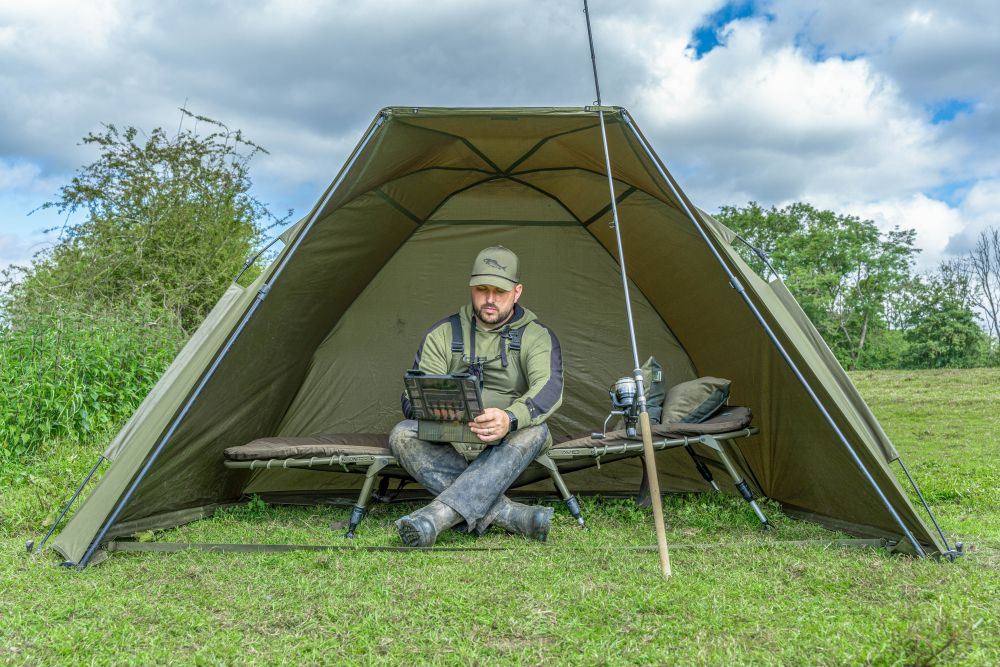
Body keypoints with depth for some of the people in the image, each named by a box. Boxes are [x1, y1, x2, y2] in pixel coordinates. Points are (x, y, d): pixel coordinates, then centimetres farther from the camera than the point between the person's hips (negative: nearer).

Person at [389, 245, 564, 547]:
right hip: (451, 445, 2)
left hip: (508, 444, -1)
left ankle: (438, 514, -43)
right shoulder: (442, 334, 4)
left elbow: (549, 387, -20)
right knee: (403, 435, -27)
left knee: (534, 430, -34)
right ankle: (505, 512, -38)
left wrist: (511, 419, -42)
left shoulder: (537, 336, 0)